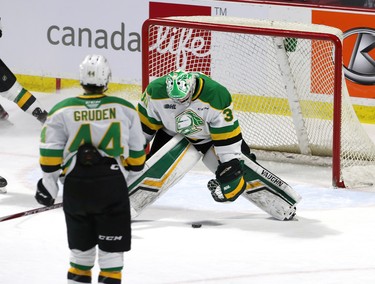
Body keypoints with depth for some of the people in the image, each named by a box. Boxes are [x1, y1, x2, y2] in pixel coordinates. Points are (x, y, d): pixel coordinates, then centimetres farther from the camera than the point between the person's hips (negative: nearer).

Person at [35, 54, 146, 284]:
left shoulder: (63, 110, -1)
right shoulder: (125, 109, 1)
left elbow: (50, 152, -3)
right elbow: (136, 151, 8)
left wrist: (50, 181, 6)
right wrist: (132, 171, 25)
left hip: (75, 185, 2)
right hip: (112, 184, -1)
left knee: (81, 246, 17)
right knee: (112, 247, 4)